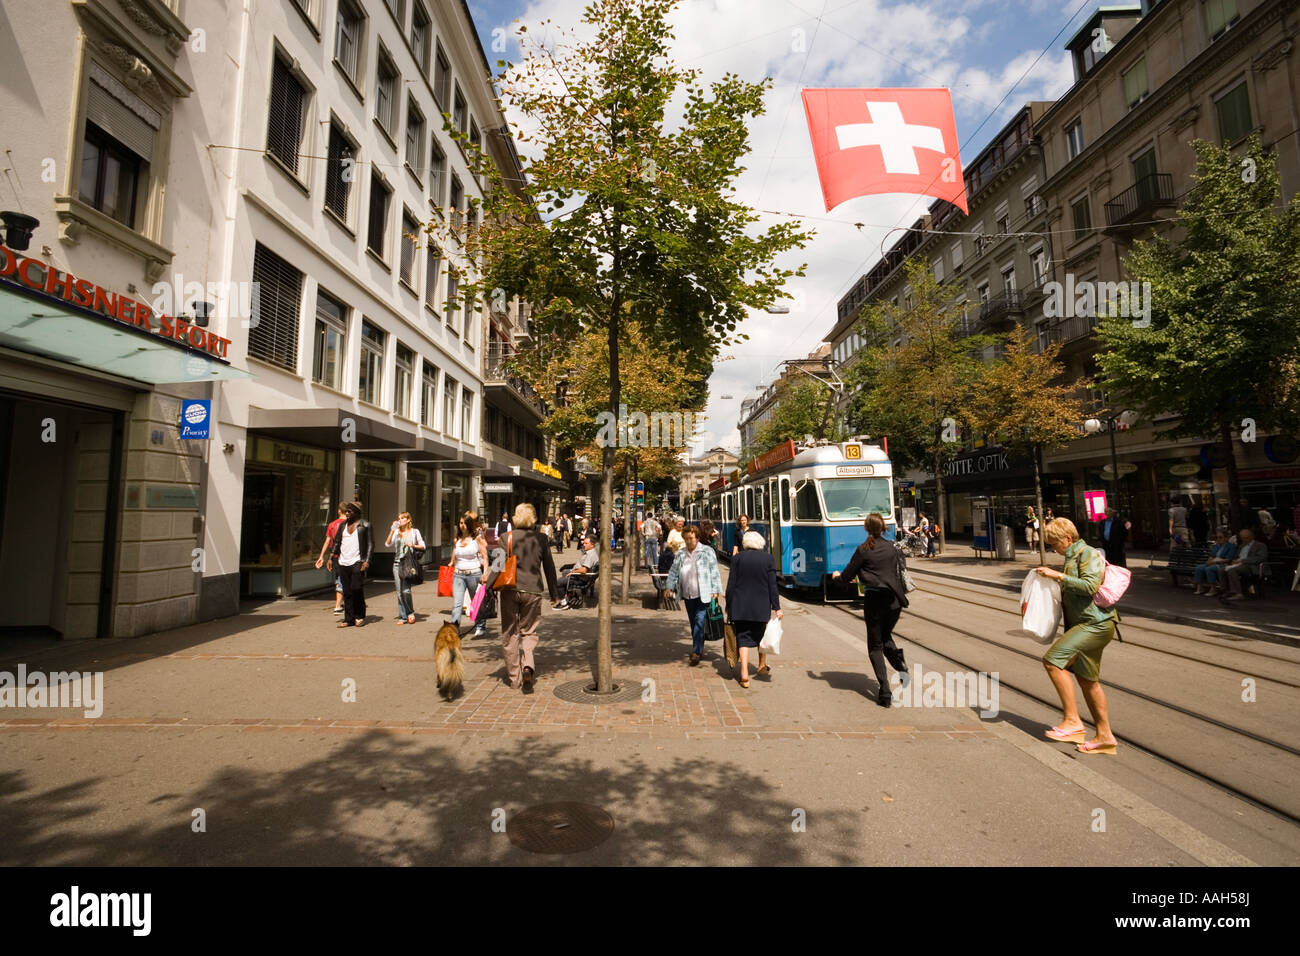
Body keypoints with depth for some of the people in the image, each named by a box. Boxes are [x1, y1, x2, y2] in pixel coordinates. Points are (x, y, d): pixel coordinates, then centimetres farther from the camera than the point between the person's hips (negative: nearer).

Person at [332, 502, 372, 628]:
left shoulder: (365, 525, 2)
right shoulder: (343, 526, 16)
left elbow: (370, 544, -1)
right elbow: (337, 542, 21)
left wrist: (367, 561, -11)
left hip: (357, 562, -5)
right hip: (343, 563, 5)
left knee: (356, 589, -10)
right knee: (347, 592, 6)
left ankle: (360, 617, 5)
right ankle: (349, 619, 11)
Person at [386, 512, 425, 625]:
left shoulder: (414, 531, 4)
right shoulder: (396, 532, 11)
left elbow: (423, 546, 5)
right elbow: (387, 544, -1)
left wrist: (412, 545, -12)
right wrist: (392, 530, -9)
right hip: (397, 563, 3)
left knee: (406, 590, -13)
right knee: (399, 592, 3)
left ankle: (410, 612, 10)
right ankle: (402, 617, 11)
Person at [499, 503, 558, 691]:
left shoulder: (506, 538, -2)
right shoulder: (541, 539, 0)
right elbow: (549, 567, 6)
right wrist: (553, 592, 16)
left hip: (510, 590, 0)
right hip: (532, 590, 0)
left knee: (510, 634, 11)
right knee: (529, 631, 13)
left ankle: (514, 678, 16)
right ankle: (528, 665, -13)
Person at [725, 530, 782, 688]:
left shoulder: (737, 558, -3)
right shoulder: (767, 558, -2)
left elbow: (731, 585, -2)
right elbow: (772, 586, -3)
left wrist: (729, 606, 6)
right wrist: (776, 608, 2)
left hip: (740, 606, -1)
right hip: (762, 606, 1)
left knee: (743, 637, 3)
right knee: (761, 635, 20)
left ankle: (744, 674, -6)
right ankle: (762, 666, 34)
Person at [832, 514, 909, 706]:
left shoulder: (863, 550, -8)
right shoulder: (891, 548, 6)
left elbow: (848, 575, -2)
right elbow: (896, 572, 16)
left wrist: (837, 576, 20)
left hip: (874, 600, -4)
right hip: (894, 599, 4)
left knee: (875, 647, 6)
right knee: (886, 636, 26)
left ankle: (885, 693, -2)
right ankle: (900, 663, -2)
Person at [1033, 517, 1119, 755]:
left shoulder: (1090, 554, -10)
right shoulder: (1071, 558, 19)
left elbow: (1090, 586, -24)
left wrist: (1058, 575, -23)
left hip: (1095, 624, -10)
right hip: (1084, 624, 10)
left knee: (1053, 660, -20)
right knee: (1088, 680, 14)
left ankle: (1072, 720, -13)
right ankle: (1104, 736, 23)